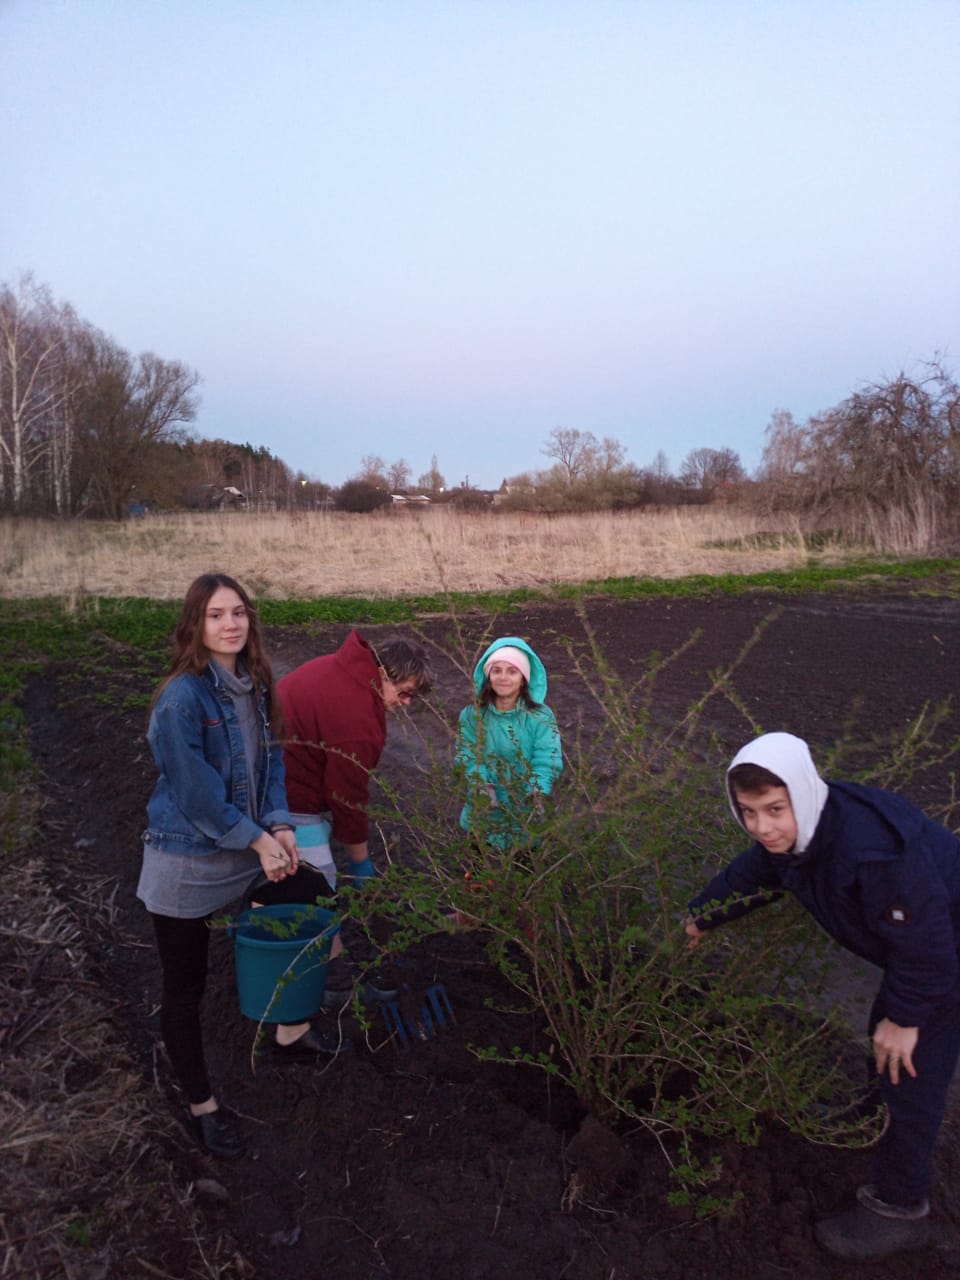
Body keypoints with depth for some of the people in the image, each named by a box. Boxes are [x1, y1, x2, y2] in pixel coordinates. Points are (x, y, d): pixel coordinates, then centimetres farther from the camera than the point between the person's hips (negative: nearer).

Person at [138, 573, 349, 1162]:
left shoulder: (257, 685, -1)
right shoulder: (181, 698, -23)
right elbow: (196, 792, -22)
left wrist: (281, 826, -7)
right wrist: (258, 840, -17)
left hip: (251, 846, 7)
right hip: (188, 861, -7)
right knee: (186, 990, 9)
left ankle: (292, 1032, 36)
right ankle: (202, 1106, 32)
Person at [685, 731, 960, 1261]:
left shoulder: (872, 850, -43)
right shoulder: (791, 835, -15)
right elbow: (749, 876, 4)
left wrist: (905, 1015, -20)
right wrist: (697, 920, 12)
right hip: (916, 940, 9)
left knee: (911, 1070, -1)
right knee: (884, 1035, 28)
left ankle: (898, 1208, 19)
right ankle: (880, 1125, 56)